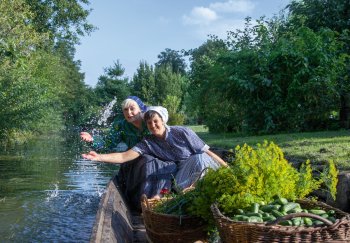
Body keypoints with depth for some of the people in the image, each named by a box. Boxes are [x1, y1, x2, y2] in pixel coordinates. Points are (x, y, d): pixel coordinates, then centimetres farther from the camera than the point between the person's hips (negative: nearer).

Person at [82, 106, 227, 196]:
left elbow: (207, 152, -9)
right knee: (180, 186, -35)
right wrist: (99, 157, -27)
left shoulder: (182, 133, -11)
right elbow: (123, 157, -13)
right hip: (181, 173, 1)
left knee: (200, 159, -35)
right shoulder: (148, 143, -3)